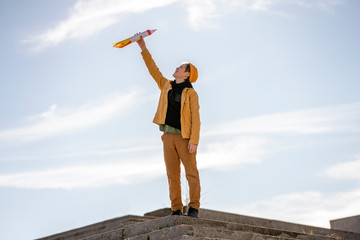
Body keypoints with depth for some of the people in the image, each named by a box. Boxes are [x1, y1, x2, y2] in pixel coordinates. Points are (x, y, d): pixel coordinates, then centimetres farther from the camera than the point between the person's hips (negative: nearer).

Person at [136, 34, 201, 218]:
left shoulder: (191, 94, -1)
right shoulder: (166, 86, 15)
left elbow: (195, 119, -7)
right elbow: (153, 69, 18)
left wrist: (194, 141, -17)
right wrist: (143, 48, 16)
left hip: (185, 137, -5)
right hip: (168, 136, 5)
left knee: (191, 173, -7)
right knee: (173, 175, 2)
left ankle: (193, 208, -4)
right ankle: (176, 211, 3)